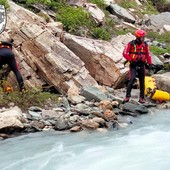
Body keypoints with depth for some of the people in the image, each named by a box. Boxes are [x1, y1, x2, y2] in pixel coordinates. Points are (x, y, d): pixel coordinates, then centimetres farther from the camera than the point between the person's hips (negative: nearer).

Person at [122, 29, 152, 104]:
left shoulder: (145, 44, 2)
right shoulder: (131, 44, -7)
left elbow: (148, 54, 8)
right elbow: (125, 53, -7)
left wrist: (150, 63, 0)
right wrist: (130, 60, -14)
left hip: (142, 65, 4)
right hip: (133, 65, -4)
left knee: (142, 82, 7)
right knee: (131, 79, -17)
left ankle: (142, 98, 16)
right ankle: (127, 97, -13)